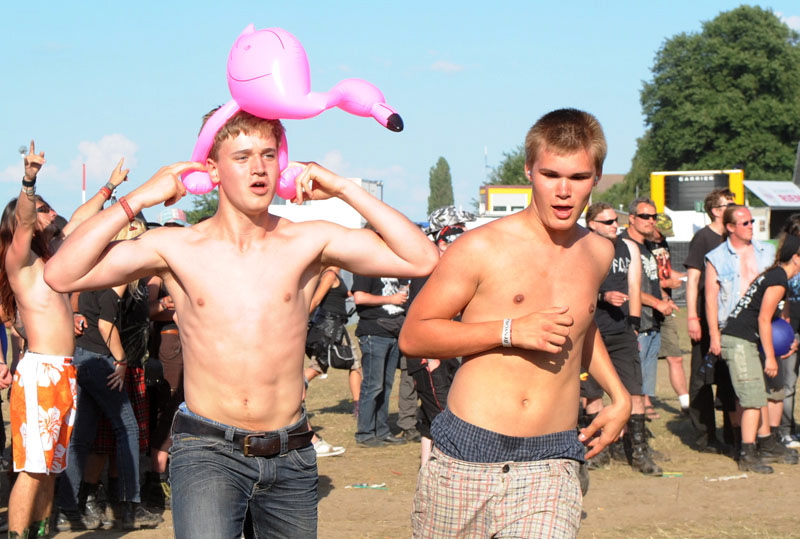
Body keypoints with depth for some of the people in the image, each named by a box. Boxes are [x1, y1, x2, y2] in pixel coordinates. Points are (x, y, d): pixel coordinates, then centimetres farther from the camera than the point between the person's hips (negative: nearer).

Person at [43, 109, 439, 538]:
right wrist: (137, 200, -10)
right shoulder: (176, 247, -1)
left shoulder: (309, 242, 1)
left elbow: (422, 260, -6)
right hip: (208, 452, -2)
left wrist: (344, 190, -6)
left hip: (290, 454, 3)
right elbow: (60, 275, -8)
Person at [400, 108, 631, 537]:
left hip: (549, 467, 3)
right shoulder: (482, 248, -6)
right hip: (465, 459, -2)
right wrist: (509, 332, -14)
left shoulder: (598, 253, 11)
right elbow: (412, 335, -5)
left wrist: (618, 395, 20)